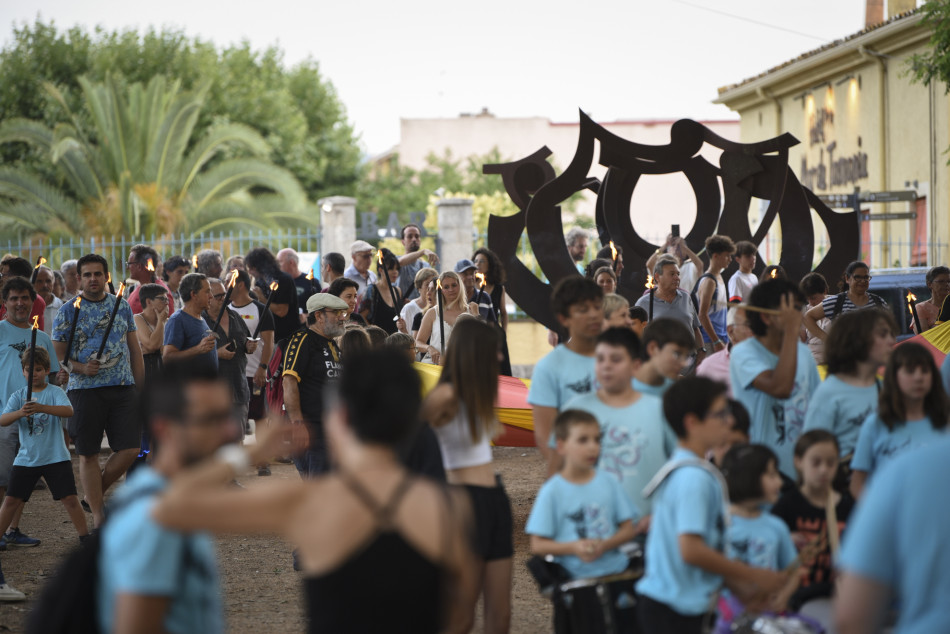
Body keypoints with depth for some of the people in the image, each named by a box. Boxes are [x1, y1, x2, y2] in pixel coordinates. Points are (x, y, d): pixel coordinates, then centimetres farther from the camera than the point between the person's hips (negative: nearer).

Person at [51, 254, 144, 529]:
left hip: (123, 388, 3)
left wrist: (141, 388, 11)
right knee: (88, 454, 2)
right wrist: (80, 368, -17)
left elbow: (135, 349, 14)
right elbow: (56, 356, 1)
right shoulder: (68, 311, 1)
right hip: (84, 390, -3)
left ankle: (95, 492, 20)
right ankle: (97, 514, 11)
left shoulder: (122, 307, 11)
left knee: (130, 449, -4)